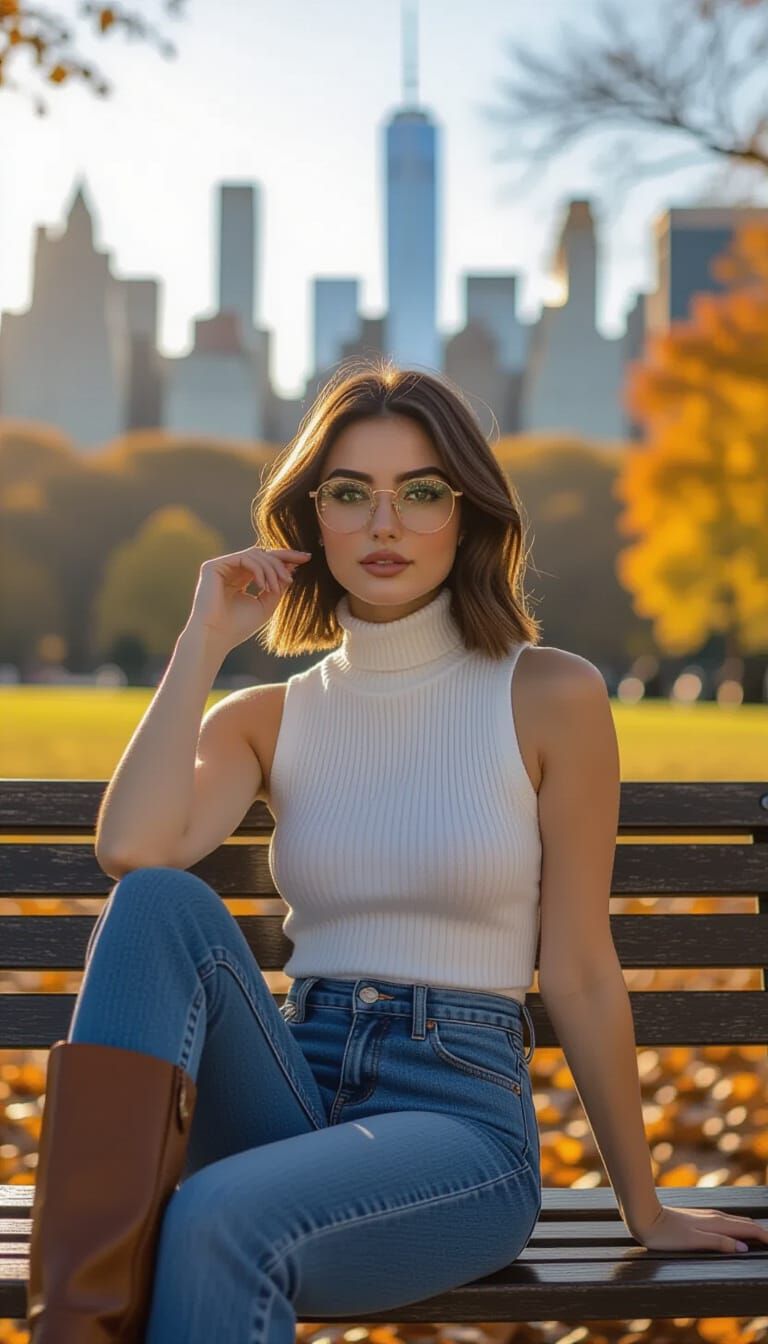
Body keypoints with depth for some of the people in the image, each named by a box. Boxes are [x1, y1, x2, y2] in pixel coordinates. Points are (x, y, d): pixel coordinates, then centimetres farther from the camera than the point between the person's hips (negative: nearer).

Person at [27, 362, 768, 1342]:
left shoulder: (550, 698, -1)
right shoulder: (267, 719, 10)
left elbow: (579, 974, 2)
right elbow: (130, 853, -12)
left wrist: (646, 1213, 7)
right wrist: (206, 639, -5)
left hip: (463, 1122, -4)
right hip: (288, 1099, 4)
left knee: (218, 1223, -36)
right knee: (162, 904, -27)